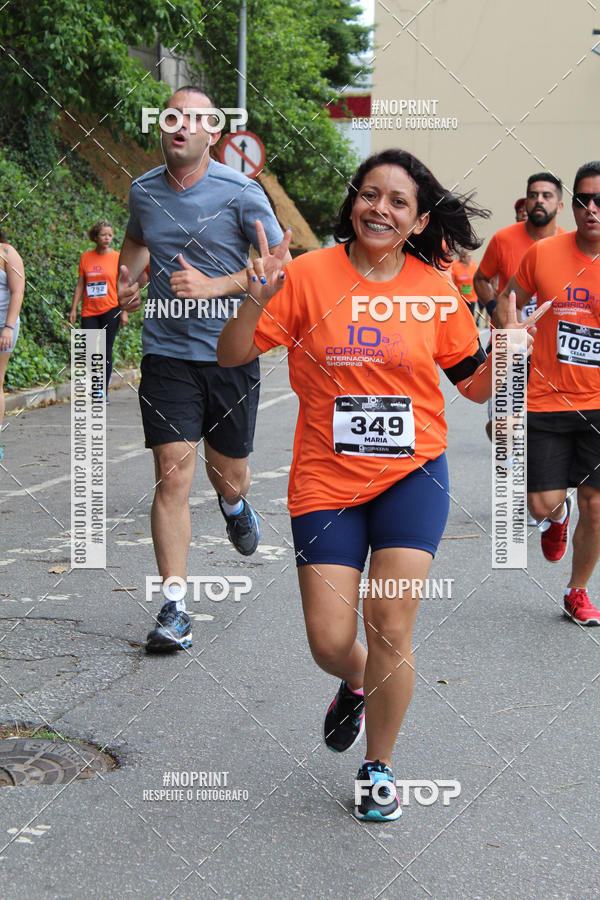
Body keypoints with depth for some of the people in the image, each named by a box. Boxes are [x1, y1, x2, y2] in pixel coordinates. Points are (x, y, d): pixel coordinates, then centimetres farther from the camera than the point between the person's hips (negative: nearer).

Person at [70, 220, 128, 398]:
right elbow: (80, 285, 11)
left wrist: (124, 311, -4)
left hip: (110, 310, -2)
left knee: (106, 351, -1)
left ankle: (104, 391, 8)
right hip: (89, 312, 2)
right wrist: (73, 308, 6)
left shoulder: (117, 257, 1)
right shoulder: (86, 257, 7)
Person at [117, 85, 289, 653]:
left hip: (231, 353, -1)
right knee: (173, 476, -11)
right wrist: (127, 280, 7)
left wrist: (212, 286, -17)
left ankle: (234, 505, 52)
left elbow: (280, 262, -6)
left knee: (228, 477, 11)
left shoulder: (240, 193, -6)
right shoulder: (143, 191, 5)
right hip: (167, 354, 1)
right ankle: (174, 610, -6)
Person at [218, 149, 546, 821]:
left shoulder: (436, 288, 0)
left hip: (411, 475, 0)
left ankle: (379, 766, 20)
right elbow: (231, 356, -4)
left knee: (390, 632, -7)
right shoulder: (310, 274, -5)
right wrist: (256, 300, -21)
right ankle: (356, 685, 39)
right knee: (330, 643, -1)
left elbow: (475, 384, 10)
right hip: (326, 480, 0)